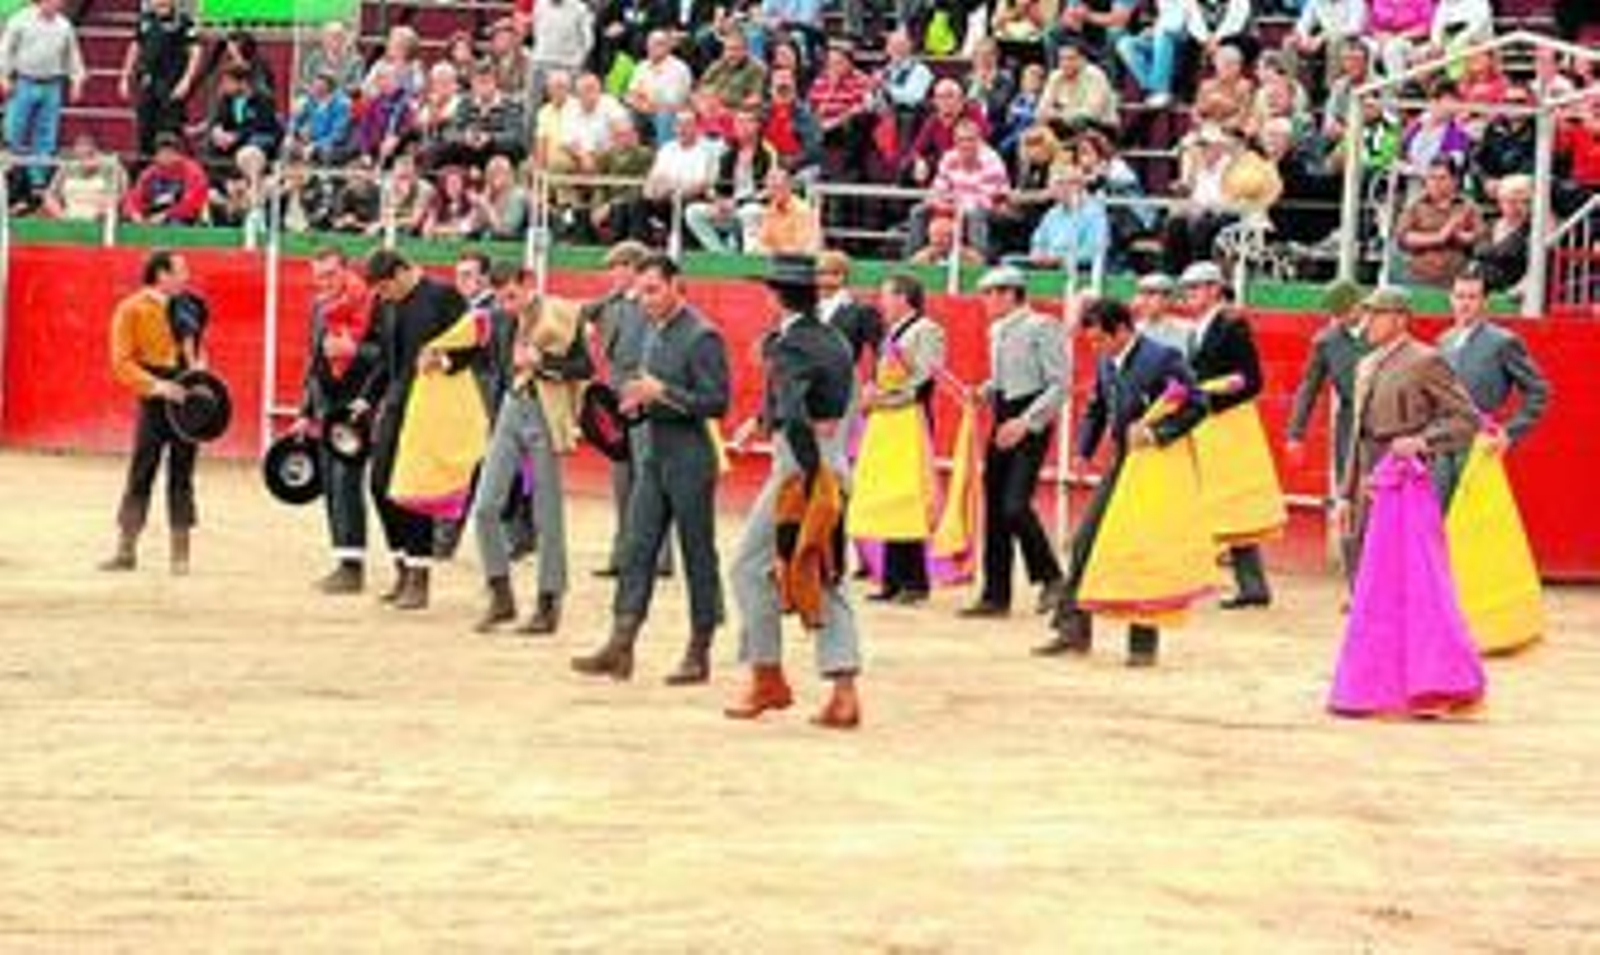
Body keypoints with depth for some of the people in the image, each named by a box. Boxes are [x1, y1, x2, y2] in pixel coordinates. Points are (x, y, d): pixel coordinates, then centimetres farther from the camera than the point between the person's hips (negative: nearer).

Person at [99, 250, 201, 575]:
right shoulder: (131, 310, -4)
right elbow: (122, 362, -9)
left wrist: (199, 370, 2)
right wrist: (156, 385, -21)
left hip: (185, 401, 4)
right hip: (155, 402, -4)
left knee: (182, 475, 5)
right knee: (140, 474, -1)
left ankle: (180, 553, 10)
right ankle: (126, 550, 7)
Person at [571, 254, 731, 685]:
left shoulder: (702, 336, -13)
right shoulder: (655, 333, 14)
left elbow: (716, 402, -18)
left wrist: (661, 393, -22)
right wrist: (638, 404, 5)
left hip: (689, 459, -8)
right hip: (653, 455, 8)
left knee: (698, 556, 1)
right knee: (637, 549, 3)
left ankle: (699, 654, 8)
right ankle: (621, 646, 2)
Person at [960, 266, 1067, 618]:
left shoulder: (1041, 328, -11)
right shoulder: (997, 331, 13)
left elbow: (1059, 385, -13)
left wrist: (1025, 421, -19)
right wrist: (982, 392, 3)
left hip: (1031, 425, -8)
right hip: (1002, 422, 8)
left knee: (1015, 506, -15)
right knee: (994, 509, 6)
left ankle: (1050, 578, 4)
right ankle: (995, 595, 12)